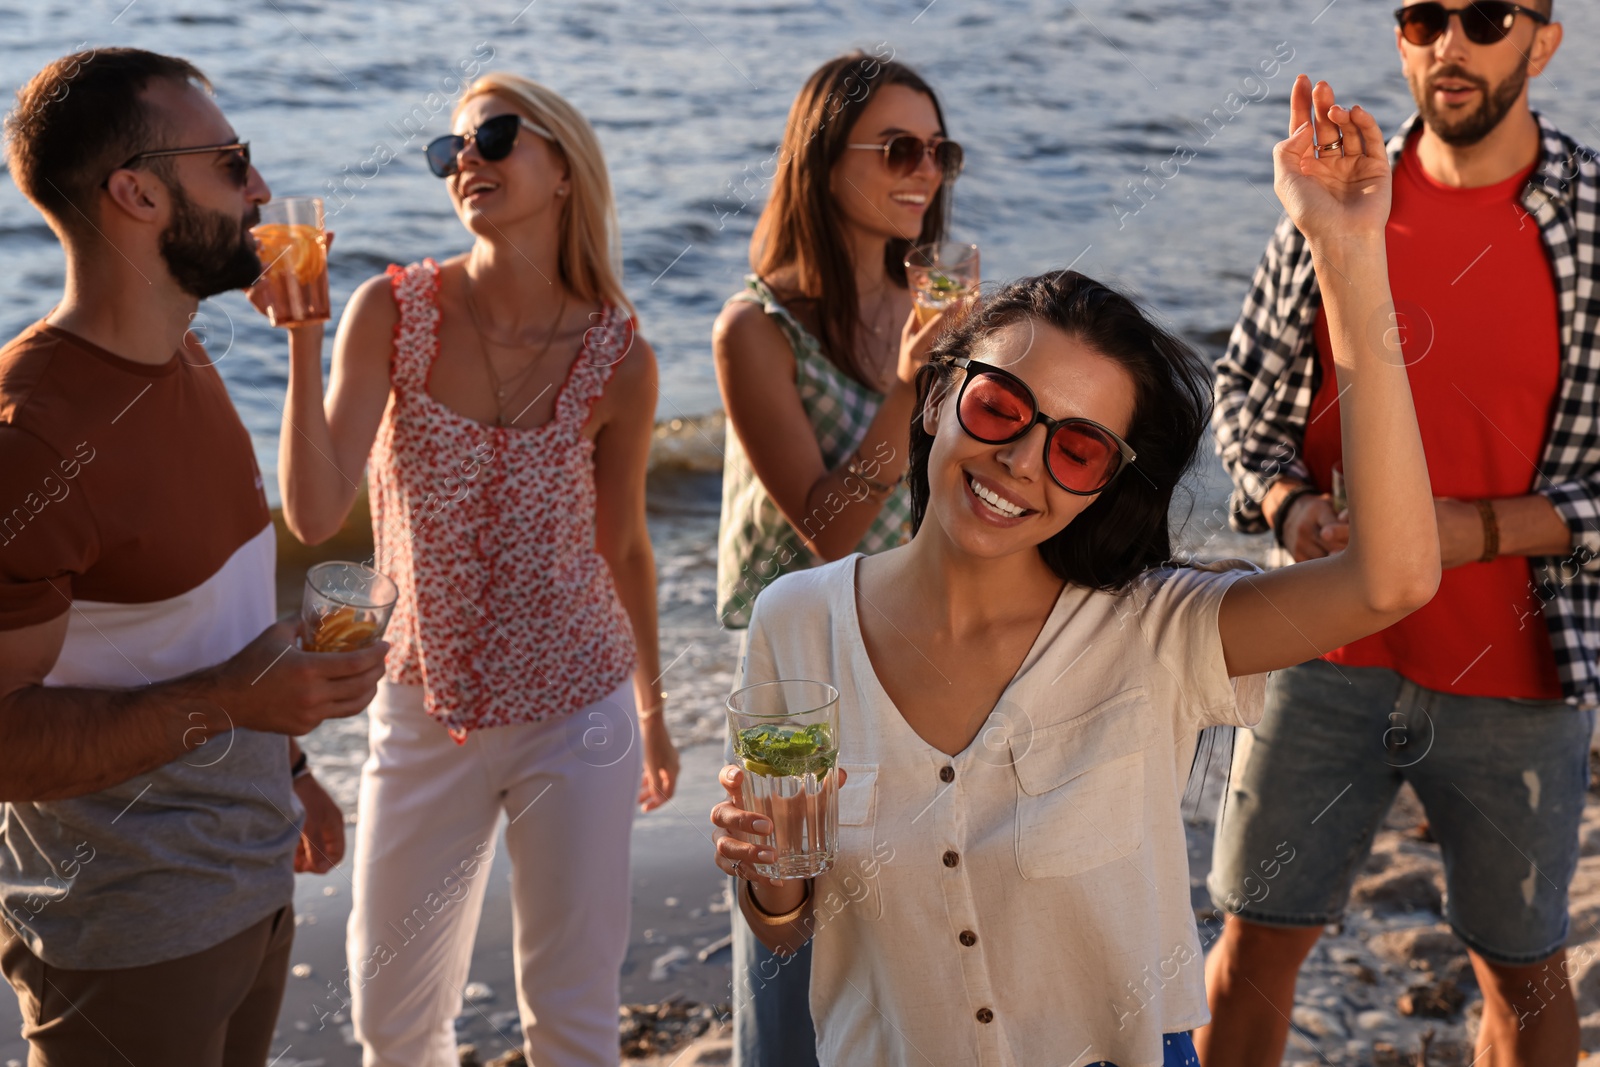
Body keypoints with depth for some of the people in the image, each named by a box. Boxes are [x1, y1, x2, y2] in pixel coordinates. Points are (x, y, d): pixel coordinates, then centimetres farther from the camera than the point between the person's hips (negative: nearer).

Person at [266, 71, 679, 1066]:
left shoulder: (618, 359, -9)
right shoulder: (393, 311, -9)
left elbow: (623, 545, 5)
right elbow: (316, 515, -18)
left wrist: (653, 711, 15)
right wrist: (305, 337, -27)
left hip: (574, 719, -1)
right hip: (424, 713, 1)